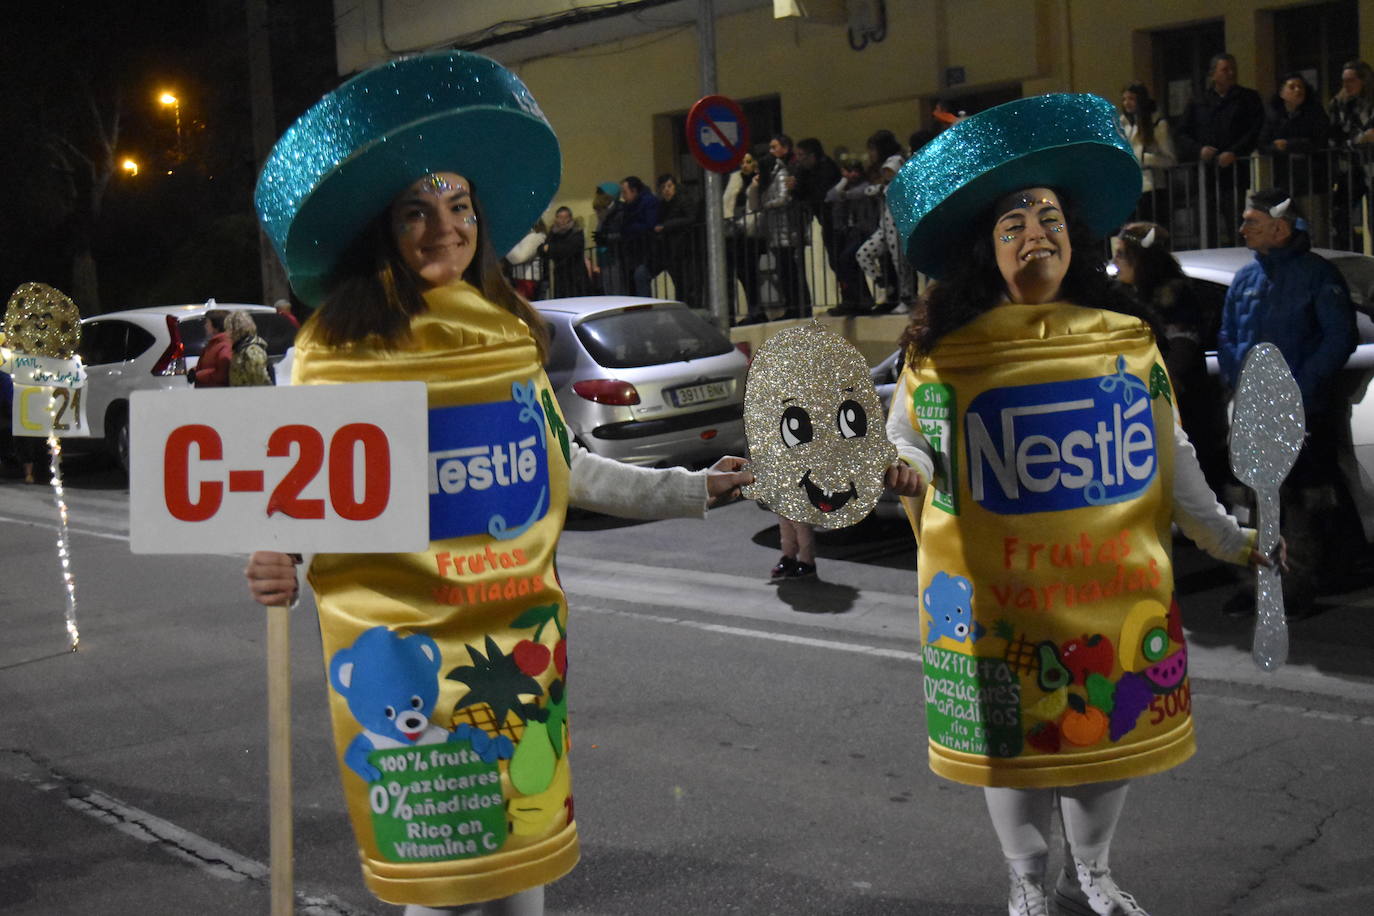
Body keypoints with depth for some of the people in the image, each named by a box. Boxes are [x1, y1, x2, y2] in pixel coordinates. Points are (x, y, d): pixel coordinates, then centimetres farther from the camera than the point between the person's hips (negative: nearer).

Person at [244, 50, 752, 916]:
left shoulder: (515, 330, 6)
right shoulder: (338, 347, -8)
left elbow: (560, 468, 17)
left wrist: (689, 490, 21)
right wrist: (281, 562, -25)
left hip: (520, 640, 5)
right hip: (407, 650, -4)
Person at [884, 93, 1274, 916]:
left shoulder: (1130, 338, 4)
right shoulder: (943, 351, -3)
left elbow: (1170, 455, 9)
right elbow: (906, 442, 8)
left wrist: (1228, 538, 7)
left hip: (1116, 585, 3)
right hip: (1000, 595, -2)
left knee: (1114, 730, 13)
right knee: (1017, 740, 8)